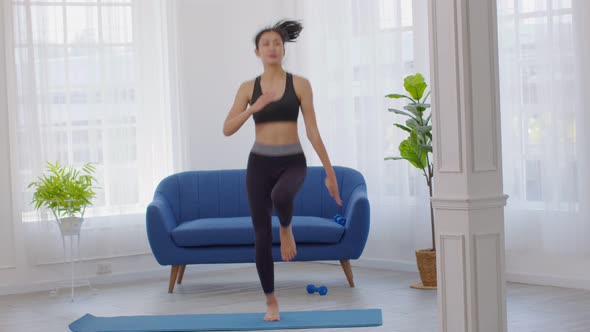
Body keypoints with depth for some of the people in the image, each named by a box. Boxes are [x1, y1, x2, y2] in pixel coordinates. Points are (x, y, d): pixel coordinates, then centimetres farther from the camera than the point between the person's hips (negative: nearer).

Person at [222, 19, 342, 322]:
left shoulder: (299, 84, 0)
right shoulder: (248, 88, 4)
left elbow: (312, 131, -1)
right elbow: (227, 130, -2)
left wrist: (330, 172, -3)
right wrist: (254, 108, -16)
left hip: (292, 162, -2)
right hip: (259, 163, 2)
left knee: (281, 196, -38)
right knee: (262, 236, -1)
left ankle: (286, 229, -1)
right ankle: (271, 303, 16)